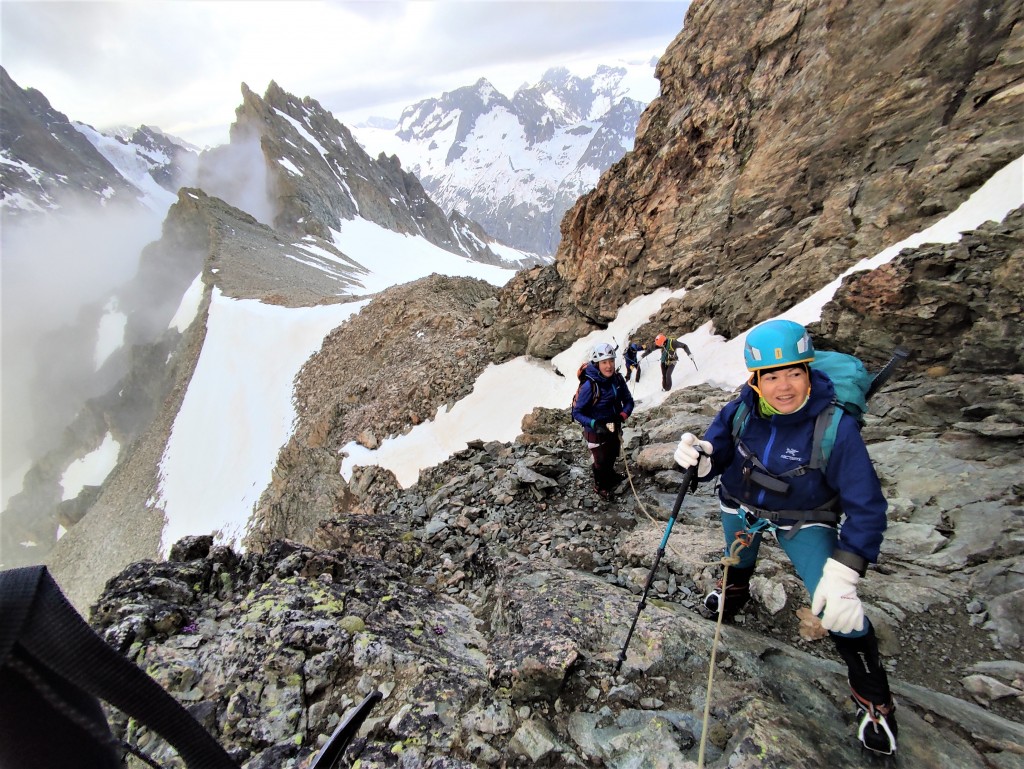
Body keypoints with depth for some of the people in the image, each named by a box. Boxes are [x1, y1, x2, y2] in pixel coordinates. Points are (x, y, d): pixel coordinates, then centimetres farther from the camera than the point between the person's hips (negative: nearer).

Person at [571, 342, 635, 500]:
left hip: (614, 428, 5)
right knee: (601, 462, 16)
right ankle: (600, 486, 48)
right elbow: (577, 412, -22)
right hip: (596, 432, -5)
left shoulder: (617, 379, -14)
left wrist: (623, 415, -23)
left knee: (612, 457, 29)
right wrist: (594, 424, -34)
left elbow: (628, 401, -4)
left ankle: (610, 476, 62)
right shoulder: (589, 385, -30)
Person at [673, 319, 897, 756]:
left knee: (836, 608, -16)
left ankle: (873, 699, 15)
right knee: (738, 560, 29)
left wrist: (842, 575, -33)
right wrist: (700, 460, -38)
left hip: (802, 522, -3)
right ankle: (735, 591, 66)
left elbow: (865, 507, -27)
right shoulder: (740, 413, -25)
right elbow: (716, 454, -13)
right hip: (740, 506, 3)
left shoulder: (835, 427, -33)